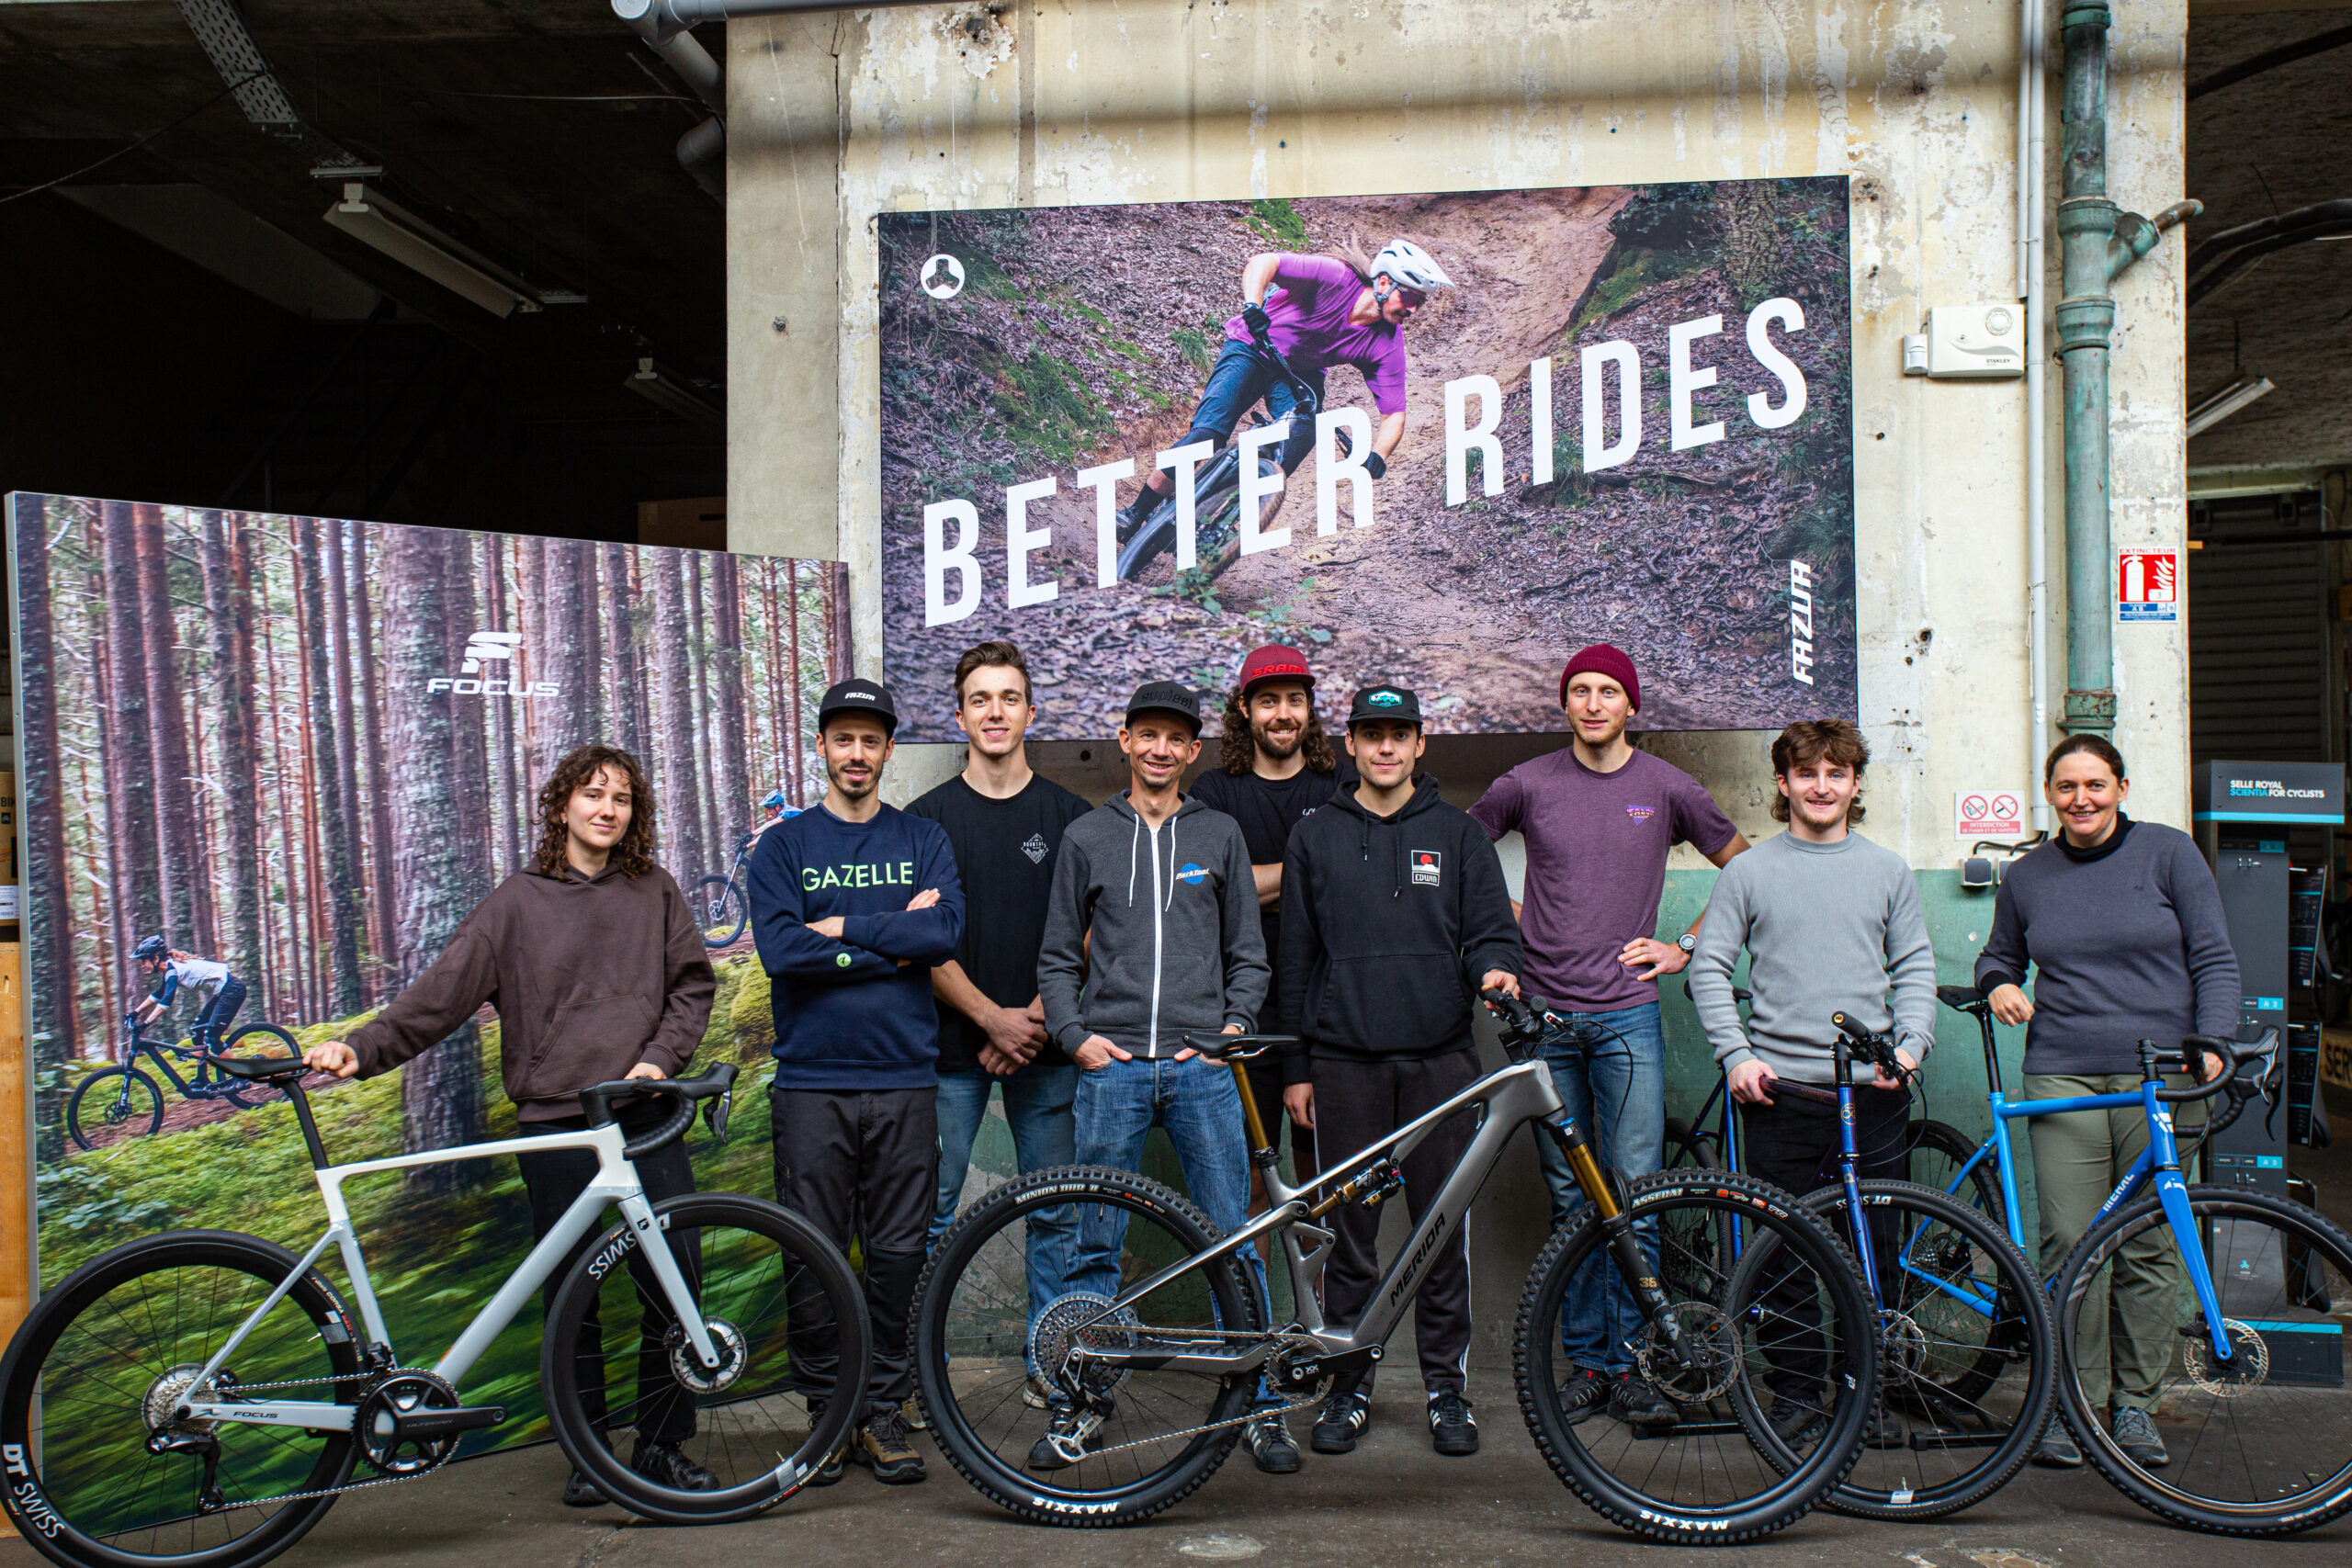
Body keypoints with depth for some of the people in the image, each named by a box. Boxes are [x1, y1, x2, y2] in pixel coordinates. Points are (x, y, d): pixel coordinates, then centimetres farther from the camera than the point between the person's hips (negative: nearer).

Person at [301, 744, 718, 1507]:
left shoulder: (655, 892, 9)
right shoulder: (518, 902, 5)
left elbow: (693, 985, 13)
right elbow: (442, 992, -1)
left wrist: (660, 1058, -3)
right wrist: (362, 1048, -14)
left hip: (647, 1119, 1)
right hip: (556, 1126, -1)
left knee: (674, 1281, -2)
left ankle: (663, 1446, 13)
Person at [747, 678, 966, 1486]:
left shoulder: (924, 841, 10)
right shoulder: (783, 846, 7)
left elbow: (946, 933, -7)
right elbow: (779, 949, -9)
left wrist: (843, 926, -11)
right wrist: (893, 941, -9)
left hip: (904, 1080, 1)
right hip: (812, 1081, -1)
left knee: (898, 1254, 4)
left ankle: (885, 1412, 16)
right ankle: (825, 1412, 16)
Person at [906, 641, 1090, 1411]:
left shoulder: (1069, 815, 6)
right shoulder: (928, 818, 3)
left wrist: (1036, 1018, -9)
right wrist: (993, 1017, -11)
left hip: (1044, 1047, 1)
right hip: (951, 1048, -1)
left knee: (1055, 1212, 6)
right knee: (930, 1211, 1)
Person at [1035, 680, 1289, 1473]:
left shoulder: (1220, 835, 11)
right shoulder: (1087, 837, 10)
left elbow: (1248, 954, 13)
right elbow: (1058, 957, 12)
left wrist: (1235, 1025, -1)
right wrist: (1076, 1035, -1)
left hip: (1203, 1065, 0)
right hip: (1111, 1065, 0)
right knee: (1096, 1244, 4)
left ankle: (1260, 1406, 10)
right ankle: (1077, 1407, 14)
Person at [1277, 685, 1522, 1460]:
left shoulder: (1457, 833, 10)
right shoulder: (1314, 837, 11)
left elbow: (1490, 926, 7)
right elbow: (1297, 958, 11)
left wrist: (1494, 967, -17)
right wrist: (1295, 1067, 7)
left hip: (1440, 1056, 0)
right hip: (1344, 1059, 0)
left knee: (1443, 1224, 1)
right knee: (1350, 1227, 4)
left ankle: (1447, 1385, 14)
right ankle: (1347, 1385, 16)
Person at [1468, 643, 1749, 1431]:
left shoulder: (1667, 788, 4)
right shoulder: (1527, 784, 4)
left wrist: (1687, 947, 6)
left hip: (1628, 1015, -1)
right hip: (1544, 1012, 1)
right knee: (1570, 1197, 6)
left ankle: (1628, 1362, 4)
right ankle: (1585, 1358, 15)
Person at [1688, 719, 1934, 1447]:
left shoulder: (1887, 870, 11)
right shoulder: (1748, 872, 5)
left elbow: (1915, 967, 13)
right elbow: (1710, 968, 4)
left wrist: (1911, 1045, -2)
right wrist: (1736, 1054, -7)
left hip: (1875, 1092, 2)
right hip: (1781, 1088, -1)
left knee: (1874, 1249, 5)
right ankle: (1795, 1391, 15)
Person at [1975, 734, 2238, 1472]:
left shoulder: (2168, 852, 4)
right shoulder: (2026, 876, 11)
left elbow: (2215, 960, 4)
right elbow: (1999, 956, 25)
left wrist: (2211, 1044, -9)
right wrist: (1999, 985, 2)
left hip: (2160, 1078, -1)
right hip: (2063, 1078, 1)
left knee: (2150, 1249, 1)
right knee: (2068, 1244, -5)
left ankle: (2135, 1403, 14)